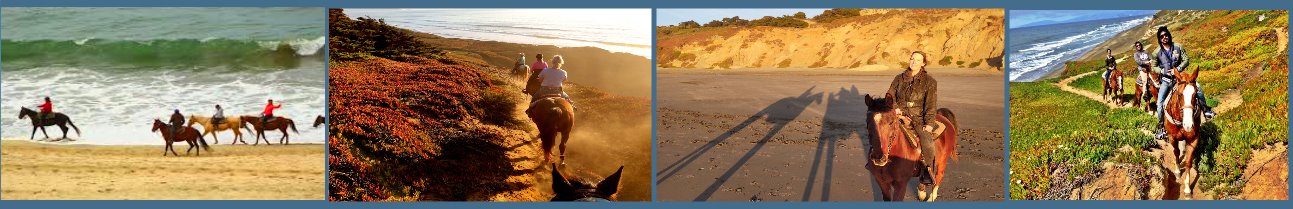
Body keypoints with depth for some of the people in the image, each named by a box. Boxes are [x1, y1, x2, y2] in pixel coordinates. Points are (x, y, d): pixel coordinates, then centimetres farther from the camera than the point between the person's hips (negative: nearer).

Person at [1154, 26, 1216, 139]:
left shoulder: (1178, 47, -6)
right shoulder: (1157, 52, -7)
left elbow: (1186, 60, -5)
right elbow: (1154, 67, 0)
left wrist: (1178, 69, -21)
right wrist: (1163, 71, -17)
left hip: (1178, 76, 1)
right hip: (1166, 80, -1)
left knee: (1197, 86, -19)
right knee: (1160, 103, -11)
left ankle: (1205, 110, 1)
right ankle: (1161, 128, 0)